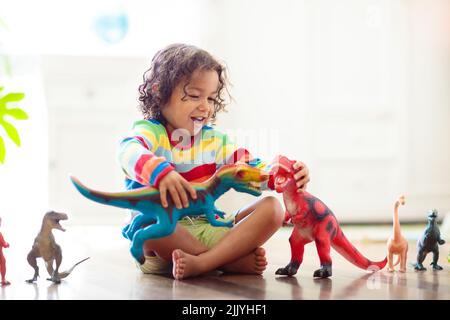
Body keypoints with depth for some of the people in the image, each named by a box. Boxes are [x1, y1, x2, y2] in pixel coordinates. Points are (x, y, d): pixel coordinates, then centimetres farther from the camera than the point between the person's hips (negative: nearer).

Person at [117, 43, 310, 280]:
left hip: (207, 230, 6)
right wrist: (161, 173, -49)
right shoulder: (150, 132, -2)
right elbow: (128, 152, -27)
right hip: (163, 232, -5)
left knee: (272, 208, -11)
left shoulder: (213, 140, 15)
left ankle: (201, 263, -31)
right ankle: (234, 259, -27)